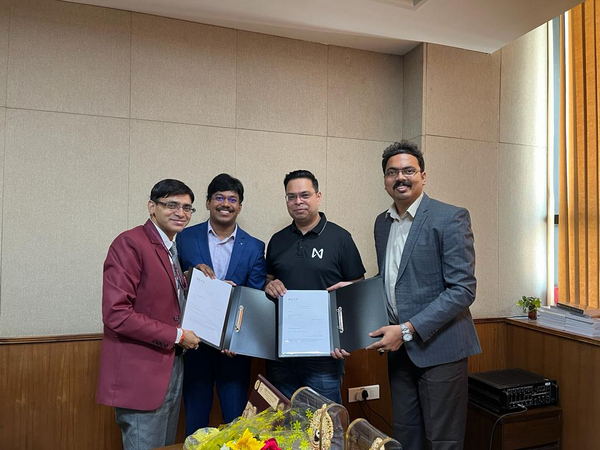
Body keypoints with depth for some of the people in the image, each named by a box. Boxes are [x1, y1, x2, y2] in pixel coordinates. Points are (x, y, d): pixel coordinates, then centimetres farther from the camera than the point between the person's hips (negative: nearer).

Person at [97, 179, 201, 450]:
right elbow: (116, 314, -23)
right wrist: (176, 335, -16)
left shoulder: (172, 248, 12)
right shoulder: (130, 244, -16)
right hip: (140, 374, -9)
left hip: (172, 367, 9)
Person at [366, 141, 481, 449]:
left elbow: (463, 290, -16)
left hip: (438, 346, -5)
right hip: (399, 348, 6)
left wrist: (408, 329, -19)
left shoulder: (451, 218, -11)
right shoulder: (382, 223, 10)